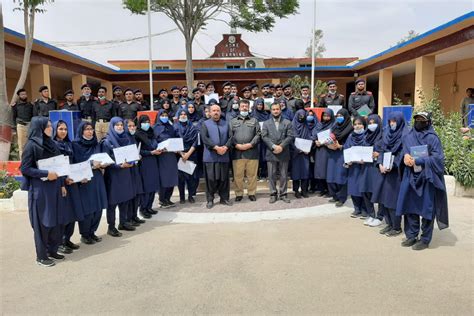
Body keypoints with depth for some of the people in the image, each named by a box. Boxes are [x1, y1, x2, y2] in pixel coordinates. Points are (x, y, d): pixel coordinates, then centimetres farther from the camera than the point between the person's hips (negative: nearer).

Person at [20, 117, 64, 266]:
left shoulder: (51, 144, 10)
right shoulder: (31, 145, -10)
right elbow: (24, 168, -13)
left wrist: (61, 185, 12)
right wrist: (46, 174, -21)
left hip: (53, 188, 7)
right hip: (39, 190, -7)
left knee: (54, 220, 11)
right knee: (42, 222, 0)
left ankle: (52, 250, 24)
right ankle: (41, 256, 12)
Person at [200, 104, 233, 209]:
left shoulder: (226, 124, 14)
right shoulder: (205, 124, 5)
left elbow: (231, 137, 4)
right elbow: (204, 138, -8)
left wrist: (225, 147, -13)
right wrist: (216, 147, -17)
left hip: (224, 156, 2)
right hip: (210, 156, -2)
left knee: (224, 178, 6)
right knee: (211, 178, -1)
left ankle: (224, 198, 18)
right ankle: (210, 199, 10)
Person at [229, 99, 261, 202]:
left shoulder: (254, 120, 14)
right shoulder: (233, 121, 15)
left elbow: (258, 134, 3)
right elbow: (230, 136, 5)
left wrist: (250, 144, -10)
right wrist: (236, 145, -11)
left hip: (252, 152, 0)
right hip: (237, 152, 0)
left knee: (252, 174, 3)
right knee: (238, 175, 2)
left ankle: (252, 193, 14)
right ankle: (239, 194, 14)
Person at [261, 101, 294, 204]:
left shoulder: (287, 122, 8)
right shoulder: (266, 123, 9)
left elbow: (290, 136, -1)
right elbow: (264, 137, -2)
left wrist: (281, 146, -14)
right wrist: (273, 146, -15)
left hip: (284, 153, 0)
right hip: (271, 153, 0)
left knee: (284, 175, 5)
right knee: (271, 175, 4)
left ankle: (283, 194, 14)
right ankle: (273, 194, 13)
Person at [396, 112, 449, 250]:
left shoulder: (432, 138, -4)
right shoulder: (409, 136, 12)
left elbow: (437, 157, -11)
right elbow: (404, 150, 10)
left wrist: (417, 161, -19)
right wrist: (405, 155, -14)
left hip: (426, 178, -5)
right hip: (410, 177, 5)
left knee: (426, 208, 0)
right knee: (409, 206, 8)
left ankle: (425, 239, 11)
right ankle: (411, 236, 20)